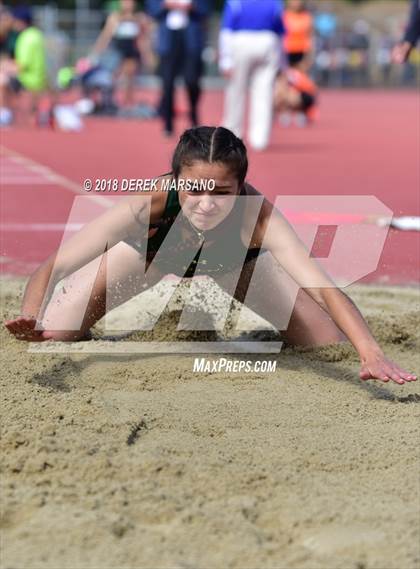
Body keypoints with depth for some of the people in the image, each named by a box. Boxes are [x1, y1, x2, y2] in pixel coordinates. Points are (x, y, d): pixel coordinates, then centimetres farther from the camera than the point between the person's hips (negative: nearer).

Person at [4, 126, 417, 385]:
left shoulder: (257, 217, -44)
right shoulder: (147, 205, -44)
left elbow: (323, 287, -53)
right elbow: (53, 267, -42)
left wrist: (371, 353, -68)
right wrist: (30, 321, -62)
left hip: (235, 261, 1)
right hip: (150, 252, 0)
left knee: (332, 344, -9)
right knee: (51, 337, -13)